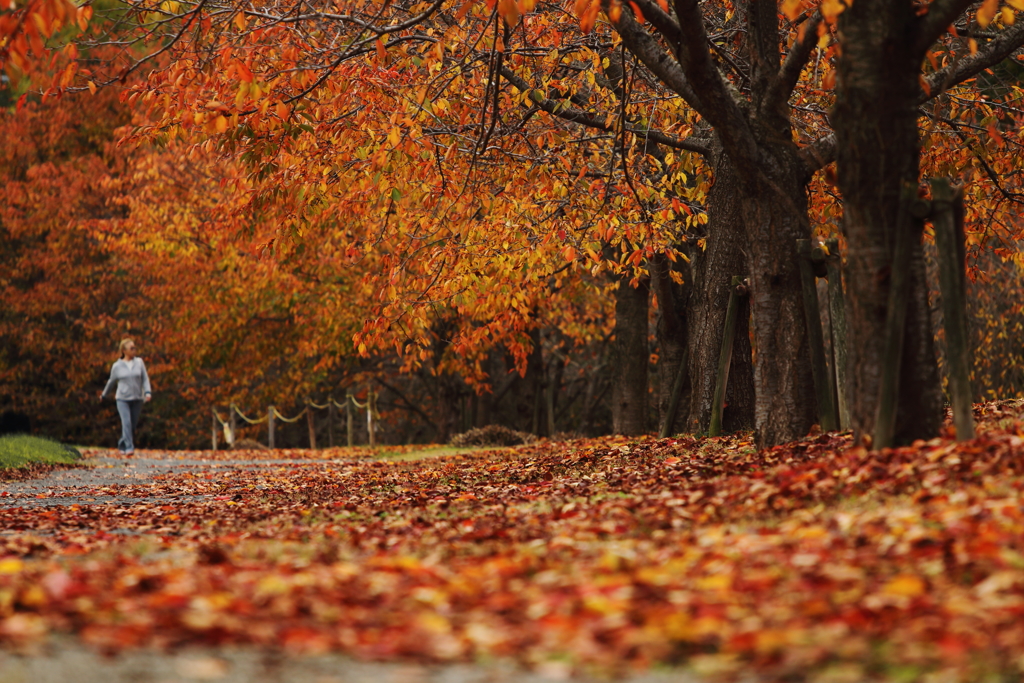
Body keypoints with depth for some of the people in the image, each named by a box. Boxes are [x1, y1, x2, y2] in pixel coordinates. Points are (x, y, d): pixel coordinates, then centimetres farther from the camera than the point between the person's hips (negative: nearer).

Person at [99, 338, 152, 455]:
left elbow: (145, 379, 3)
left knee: (133, 425, 4)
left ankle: (122, 446, 21)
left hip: (137, 399, 2)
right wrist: (104, 395, 26)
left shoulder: (139, 362, 5)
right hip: (123, 399, -2)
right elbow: (112, 381, 15)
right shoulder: (117, 366, 2)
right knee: (126, 422, -17)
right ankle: (129, 448, -23)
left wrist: (148, 392, -12)